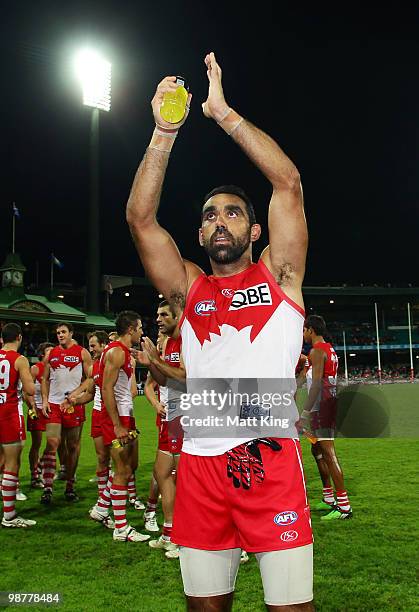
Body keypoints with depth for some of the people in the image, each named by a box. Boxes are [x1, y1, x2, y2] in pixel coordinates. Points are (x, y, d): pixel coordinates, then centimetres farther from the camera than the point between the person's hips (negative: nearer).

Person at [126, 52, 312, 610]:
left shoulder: (277, 273, 8)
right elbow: (139, 218, 1)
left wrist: (224, 113, -3)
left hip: (270, 457, -2)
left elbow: (288, 181, -3)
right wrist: (164, 133, -6)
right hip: (201, 462, 3)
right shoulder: (188, 287, 13)